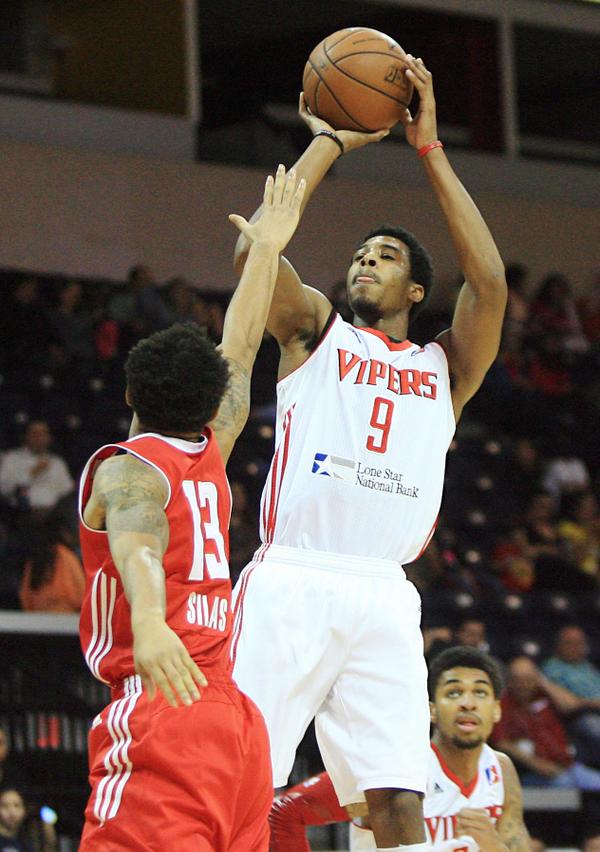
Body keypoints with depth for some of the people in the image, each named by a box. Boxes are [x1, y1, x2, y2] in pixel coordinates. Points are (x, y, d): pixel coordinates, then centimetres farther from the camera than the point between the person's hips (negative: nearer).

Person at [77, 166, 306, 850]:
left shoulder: (126, 467, 0)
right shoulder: (211, 456, 18)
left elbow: (138, 540, -23)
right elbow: (241, 349, 34)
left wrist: (148, 622, -42)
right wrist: (265, 250, 47)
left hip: (157, 712, -7)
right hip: (236, 716, 7)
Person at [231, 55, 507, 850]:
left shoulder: (444, 366, 20)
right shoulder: (317, 330, 17)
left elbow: (491, 283, 3)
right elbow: (256, 249, 0)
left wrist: (429, 147, 5)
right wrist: (329, 143, 9)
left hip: (383, 596, 2)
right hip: (292, 578, -2)